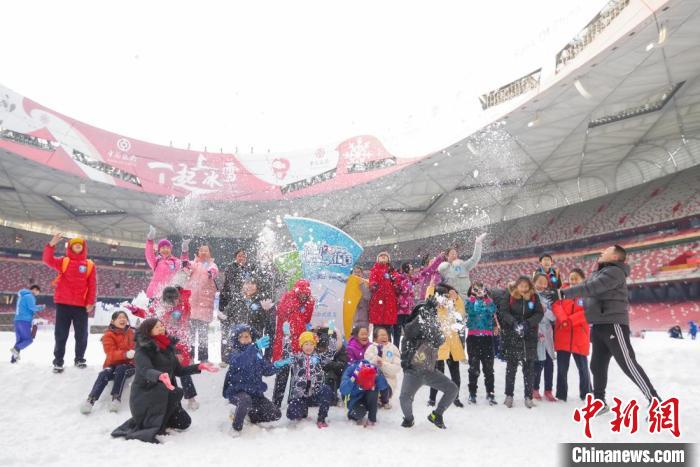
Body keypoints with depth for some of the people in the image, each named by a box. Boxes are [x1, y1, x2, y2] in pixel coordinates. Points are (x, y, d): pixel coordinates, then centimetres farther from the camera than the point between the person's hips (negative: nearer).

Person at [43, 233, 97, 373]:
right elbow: (48, 260, -13)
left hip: (81, 305, 0)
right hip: (63, 303, 0)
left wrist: (91, 302, -4)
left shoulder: (90, 265, 6)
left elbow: (92, 286, 3)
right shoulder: (64, 261, 7)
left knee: (81, 334, 7)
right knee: (61, 334, 5)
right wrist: (52, 245, -28)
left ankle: (80, 359, 22)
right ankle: (58, 361, 14)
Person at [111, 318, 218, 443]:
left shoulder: (167, 347, 6)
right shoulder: (142, 350, -15)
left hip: (163, 396, 7)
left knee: (184, 422, 9)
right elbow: (145, 371, -34)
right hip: (143, 396, -7)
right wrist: (160, 376, -55)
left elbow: (178, 371, 13)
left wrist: (200, 367, 3)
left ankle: (151, 420, 23)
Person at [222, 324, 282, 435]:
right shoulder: (235, 352, -12)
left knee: (276, 414, -1)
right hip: (237, 391, -6)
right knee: (245, 400, -40)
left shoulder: (257, 352, 6)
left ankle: (250, 414, 20)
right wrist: (255, 347, -49)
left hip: (255, 392, 6)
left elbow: (266, 370, 13)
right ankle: (236, 428, -13)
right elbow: (238, 362, -37)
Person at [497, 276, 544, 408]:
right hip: (511, 337, -1)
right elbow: (503, 311, -10)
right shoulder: (508, 297, -1)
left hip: (529, 337, 1)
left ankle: (528, 397, 14)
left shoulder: (534, 297, 3)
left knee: (529, 368, 5)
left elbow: (539, 313, -4)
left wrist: (528, 323, -21)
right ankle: (509, 395, 16)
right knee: (511, 367, 6)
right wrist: (514, 322, -27)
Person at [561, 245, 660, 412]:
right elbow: (588, 287, 18)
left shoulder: (615, 272, -11)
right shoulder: (599, 273, 19)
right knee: (597, 366, 13)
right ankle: (600, 403, 24)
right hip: (599, 326, 9)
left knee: (628, 365, -8)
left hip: (614, 324, -9)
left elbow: (590, 287, -23)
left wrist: (564, 292, -21)